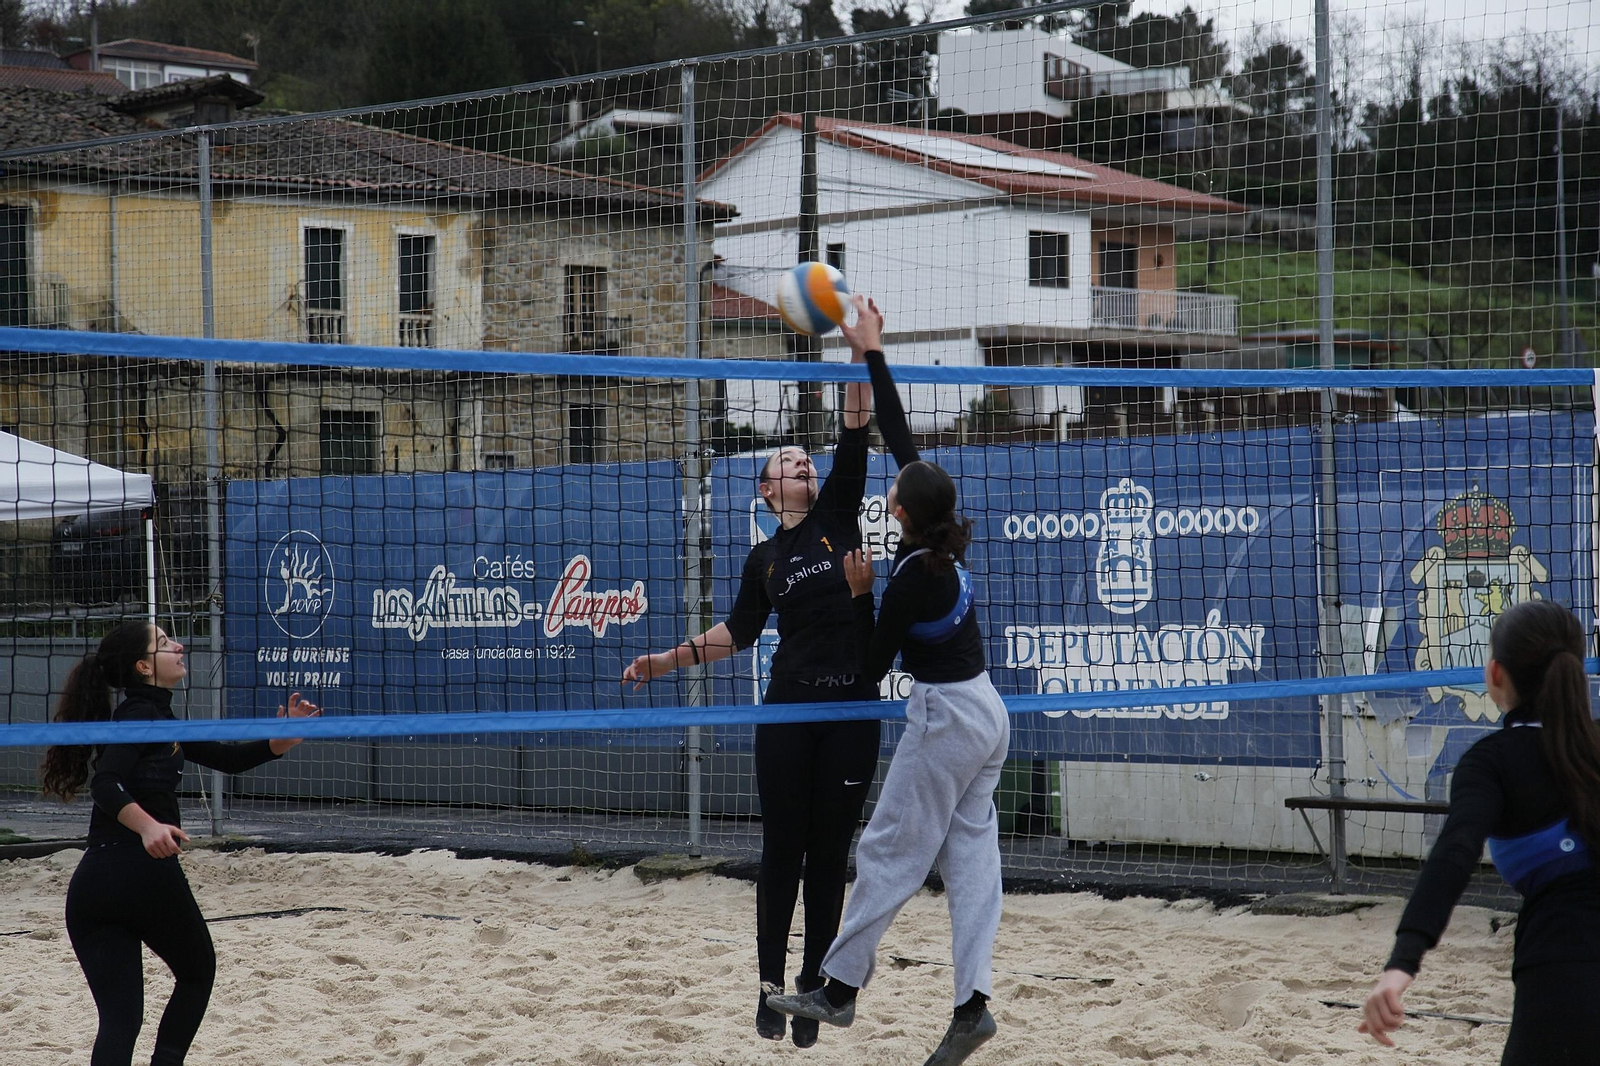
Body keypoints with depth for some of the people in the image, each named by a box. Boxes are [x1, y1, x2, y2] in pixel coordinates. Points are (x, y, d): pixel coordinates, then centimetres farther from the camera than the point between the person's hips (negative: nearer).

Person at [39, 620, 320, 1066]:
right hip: (147, 876, -7)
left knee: (119, 1016, 0)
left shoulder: (154, 717, 22)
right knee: (197, 975, 20)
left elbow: (225, 758, 28)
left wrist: (281, 742, 14)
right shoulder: (143, 715, -6)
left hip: (88, 890, 7)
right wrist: (148, 825, -38)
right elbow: (106, 783, -22)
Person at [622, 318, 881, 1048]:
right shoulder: (764, 558, 8)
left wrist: (859, 353, -9)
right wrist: (669, 660, 8)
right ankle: (770, 984, 9)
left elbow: (855, 433, -2)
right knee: (782, 850, 1)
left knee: (830, 856, 3)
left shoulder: (838, 516, 6)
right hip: (790, 712, 0)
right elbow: (738, 633, 15)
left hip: (853, 711, 0)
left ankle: (811, 991, 9)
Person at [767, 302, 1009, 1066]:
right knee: (971, 857, 3)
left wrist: (860, 594, -5)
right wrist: (872, 355, 9)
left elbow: (870, 667, -9)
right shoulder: (945, 541, 0)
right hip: (986, 711, 8)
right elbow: (899, 436, 7)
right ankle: (973, 1003, -3)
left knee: (888, 854, 0)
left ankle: (839, 990, 6)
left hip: (943, 717, -8)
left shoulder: (911, 580, -20)